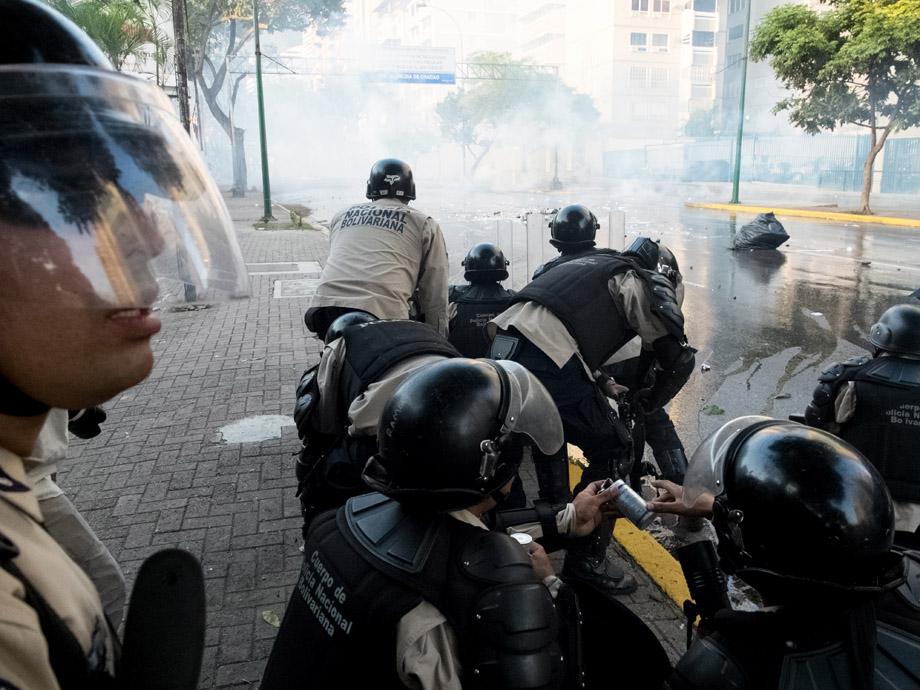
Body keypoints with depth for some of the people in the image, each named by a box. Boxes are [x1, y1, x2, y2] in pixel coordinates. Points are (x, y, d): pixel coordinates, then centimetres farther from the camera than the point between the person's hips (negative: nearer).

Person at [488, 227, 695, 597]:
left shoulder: (589, 263, 32)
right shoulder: (645, 283, 12)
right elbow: (679, 358, 7)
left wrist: (601, 381, 38)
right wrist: (650, 402, 25)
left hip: (503, 345, 8)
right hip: (546, 360, -8)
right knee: (612, 453, 9)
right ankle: (586, 559, 15)